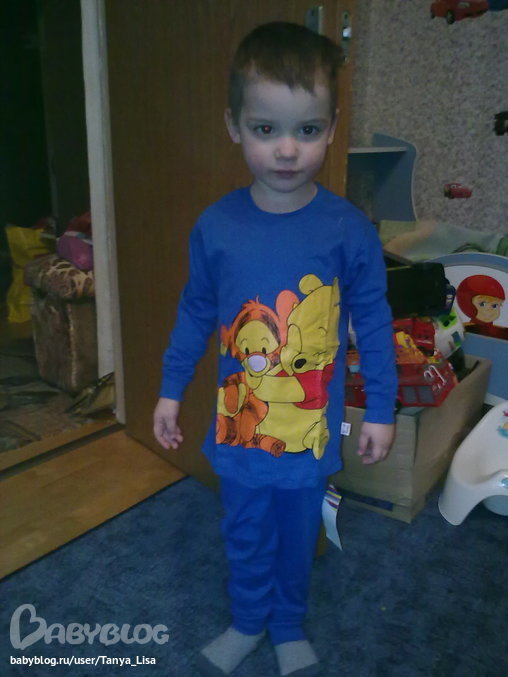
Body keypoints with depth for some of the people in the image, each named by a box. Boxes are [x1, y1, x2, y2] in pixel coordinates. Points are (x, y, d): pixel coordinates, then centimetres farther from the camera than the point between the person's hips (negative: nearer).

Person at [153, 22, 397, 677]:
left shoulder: (349, 229, -14)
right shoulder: (216, 226, -10)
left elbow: (373, 323, -6)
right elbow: (195, 313, 2)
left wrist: (380, 411, -2)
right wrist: (171, 389, 6)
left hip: (312, 427, -1)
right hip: (239, 424, 1)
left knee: (298, 536, 22)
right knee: (245, 535, 21)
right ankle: (247, 622, 50)